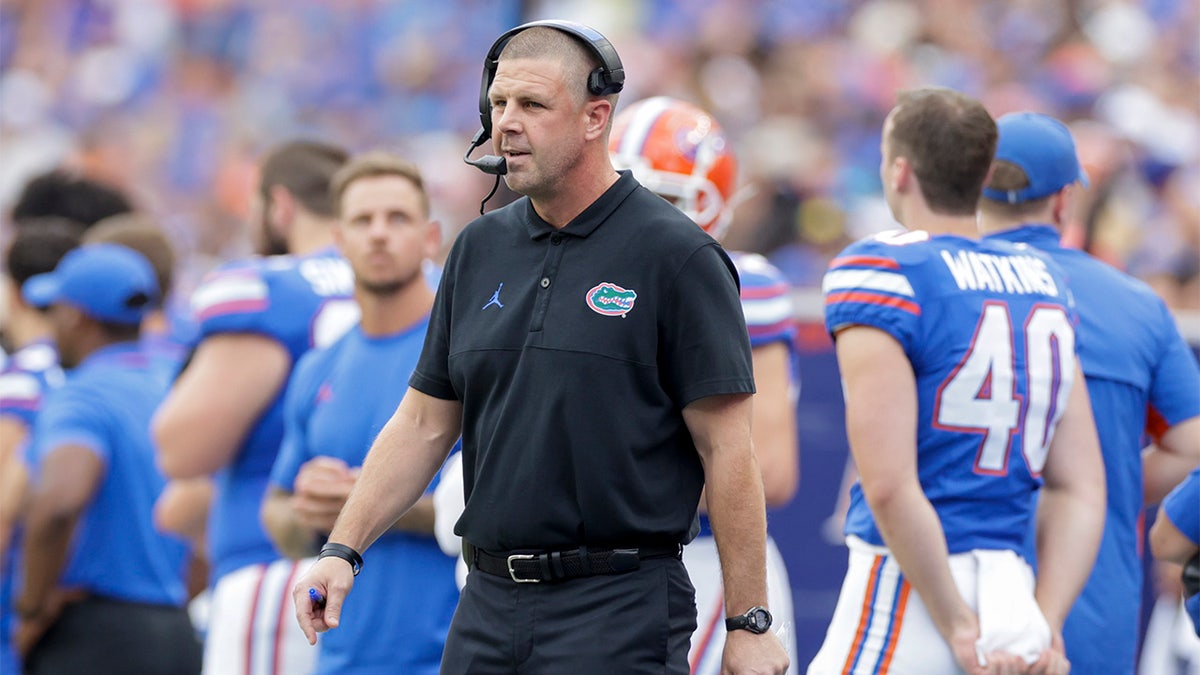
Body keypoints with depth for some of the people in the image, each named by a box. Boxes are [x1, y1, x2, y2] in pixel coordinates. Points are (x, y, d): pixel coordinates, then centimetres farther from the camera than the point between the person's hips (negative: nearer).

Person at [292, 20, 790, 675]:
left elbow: (726, 450, -8)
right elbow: (425, 422, 17)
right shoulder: (479, 250, 12)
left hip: (619, 617, -6)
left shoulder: (678, 257, -6)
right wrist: (342, 550, 8)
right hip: (489, 607, 6)